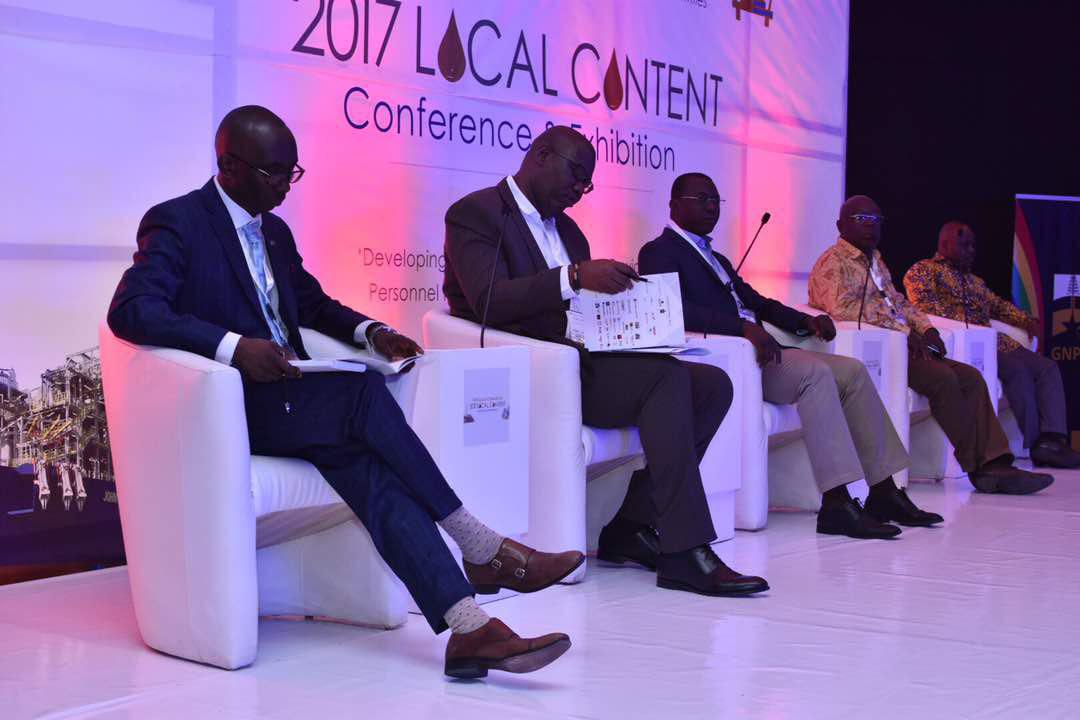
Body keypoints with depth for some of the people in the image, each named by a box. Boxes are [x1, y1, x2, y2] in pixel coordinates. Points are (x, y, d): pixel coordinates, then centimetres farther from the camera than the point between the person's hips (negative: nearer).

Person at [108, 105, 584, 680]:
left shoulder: (275, 232, 19)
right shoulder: (175, 222, -5)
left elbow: (314, 304, 31)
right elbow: (129, 310, -19)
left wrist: (371, 332, 8)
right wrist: (234, 346, -32)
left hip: (288, 400, 6)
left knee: (365, 459, -26)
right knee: (364, 393, -28)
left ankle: (467, 627, -41)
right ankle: (483, 551, -21)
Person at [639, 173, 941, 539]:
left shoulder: (717, 259, 29)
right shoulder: (659, 252, -2)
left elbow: (757, 302, 28)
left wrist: (805, 321, 8)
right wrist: (744, 326, -29)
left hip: (755, 348, 9)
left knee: (852, 371, -2)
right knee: (816, 373, -27)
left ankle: (883, 492, -3)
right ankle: (837, 504, -30)